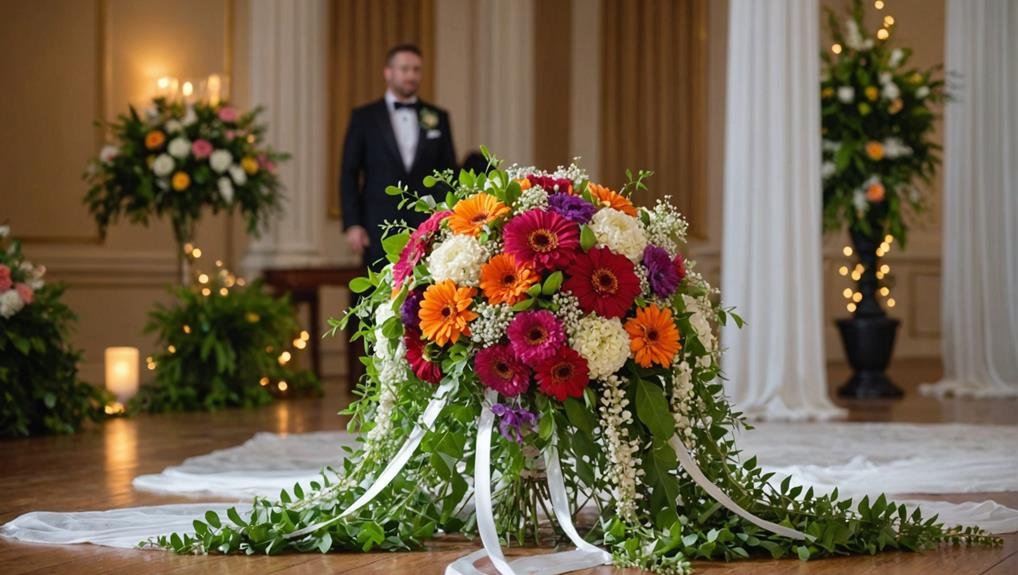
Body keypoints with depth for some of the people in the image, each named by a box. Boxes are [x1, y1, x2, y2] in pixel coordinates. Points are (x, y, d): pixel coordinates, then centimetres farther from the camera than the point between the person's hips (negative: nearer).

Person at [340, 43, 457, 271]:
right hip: (380, 225, -1)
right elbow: (349, 174, 4)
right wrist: (352, 224, -5)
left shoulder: (438, 117, 12)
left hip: (427, 225, 1)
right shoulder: (364, 117, 7)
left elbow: (449, 173, 13)